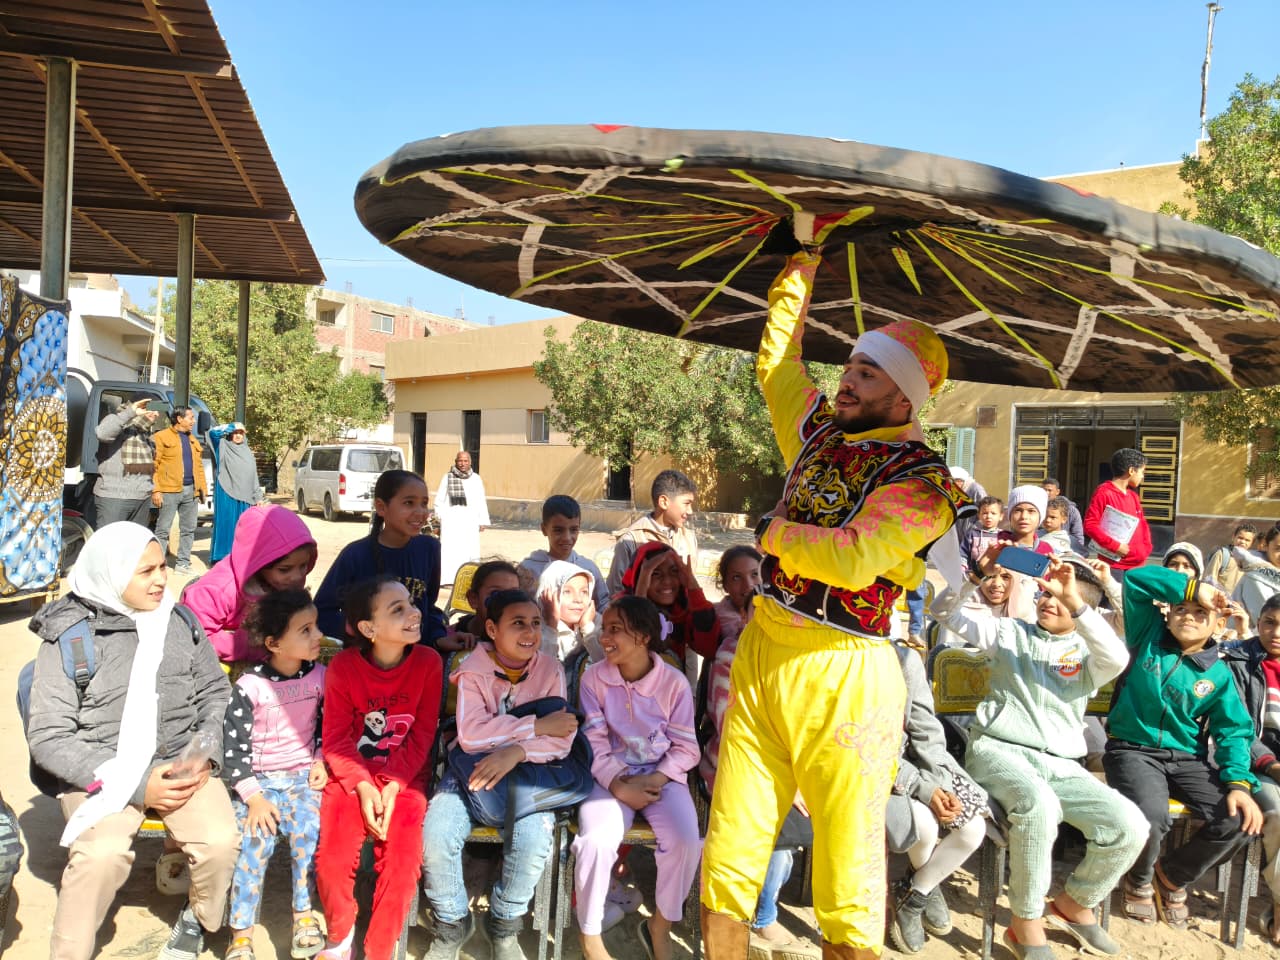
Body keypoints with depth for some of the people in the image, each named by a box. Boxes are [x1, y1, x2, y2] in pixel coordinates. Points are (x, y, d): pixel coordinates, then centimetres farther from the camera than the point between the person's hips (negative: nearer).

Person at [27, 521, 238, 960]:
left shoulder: (179, 622, 4)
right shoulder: (68, 637, -6)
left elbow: (216, 694, 9)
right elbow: (48, 738, -8)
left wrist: (204, 756, -9)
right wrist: (134, 783, -16)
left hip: (179, 764, 2)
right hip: (102, 773, -2)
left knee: (220, 841, -21)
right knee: (102, 854, -30)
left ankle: (198, 918, 12)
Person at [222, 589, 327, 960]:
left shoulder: (319, 676, -2)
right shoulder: (249, 686, -12)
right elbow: (233, 748, -9)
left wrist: (321, 762, -1)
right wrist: (254, 797, -13)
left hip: (302, 776, 2)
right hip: (258, 779, -2)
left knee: (307, 829, -21)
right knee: (255, 841, -20)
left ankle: (304, 916, -5)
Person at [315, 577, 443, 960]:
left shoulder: (428, 661, -9)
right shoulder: (343, 666, -9)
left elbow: (422, 735, -5)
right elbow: (335, 739, -4)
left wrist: (393, 785, -15)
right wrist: (363, 786, -17)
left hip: (405, 777, 0)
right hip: (353, 776, 0)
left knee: (402, 863, -18)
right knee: (333, 859, -16)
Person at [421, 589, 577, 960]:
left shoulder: (550, 669, -3)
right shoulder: (473, 669, -6)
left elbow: (562, 741, -9)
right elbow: (470, 735, -19)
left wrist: (516, 751, -27)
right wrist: (537, 725, -20)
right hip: (472, 769, 0)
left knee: (534, 839, -29)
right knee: (435, 836, -26)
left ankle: (504, 925, 4)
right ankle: (453, 923, 6)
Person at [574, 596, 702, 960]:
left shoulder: (674, 682, -6)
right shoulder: (594, 677, -5)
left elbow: (686, 748, -3)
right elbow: (593, 743, -7)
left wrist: (656, 779, -18)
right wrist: (619, 785, -20)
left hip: (662, 776, 0)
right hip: (610, 776, 0)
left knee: (686, 840, -25)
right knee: (596, 841, -28)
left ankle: (660, 926, 5)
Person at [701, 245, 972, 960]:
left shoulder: (921, 481, -9)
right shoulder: (820, 430, 11)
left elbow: (854, 556, -24)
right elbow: (777, 362, 25)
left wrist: (777, 535, -7)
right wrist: (802, 266, 25)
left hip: (842, 672, -6)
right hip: (762, 650, 6)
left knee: (848, 878, 5)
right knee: (728, 860, 11)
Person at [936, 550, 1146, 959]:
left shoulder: (1088, 652, 12)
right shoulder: (1009, 632, 13)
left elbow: (1118, 660, -14)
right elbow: (951, 615, 4)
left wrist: (1074, 600, -22)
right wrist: (979, 574, -11)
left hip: (1060, 764, 3)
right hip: (998, 749, -3)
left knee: (1130, 825, -18)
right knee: (1038, 805, -36)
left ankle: (1074, 903, 11)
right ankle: (1025, 924, -16)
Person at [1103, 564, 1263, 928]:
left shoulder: (1218, 674, 5)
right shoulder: (1149, 635, 2)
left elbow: (1233, 732, 2)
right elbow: (1135, 578, -6)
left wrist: (1239, 782, -14)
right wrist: (1194, 586, -9)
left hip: (1188, 759, 3)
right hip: (1133, 751, -3)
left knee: (1239, 820, -20)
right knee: (1150, 817, -32)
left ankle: (1174, 874, 12)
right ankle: (1139, 879, 7)